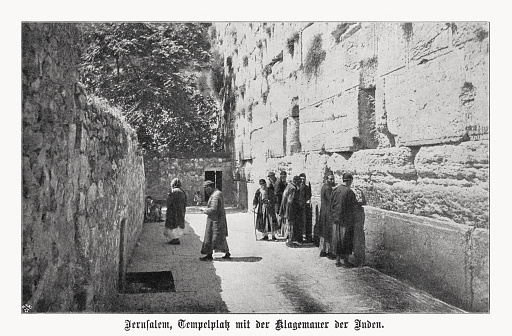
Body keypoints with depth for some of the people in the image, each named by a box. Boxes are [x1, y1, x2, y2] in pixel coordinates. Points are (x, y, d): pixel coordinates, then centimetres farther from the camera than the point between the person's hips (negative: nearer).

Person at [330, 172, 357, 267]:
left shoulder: (335, 190, 1)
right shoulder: (349, 192, -16)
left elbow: (331, 204, 7)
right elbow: (352, 207, -12)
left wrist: (333, 217, 14)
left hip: (336, 219, 6)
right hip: (346, 220, -5)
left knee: (337, 239, 12)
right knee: (346, 240, 5)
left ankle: (338, 260, 18)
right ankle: (345, 261, 11)